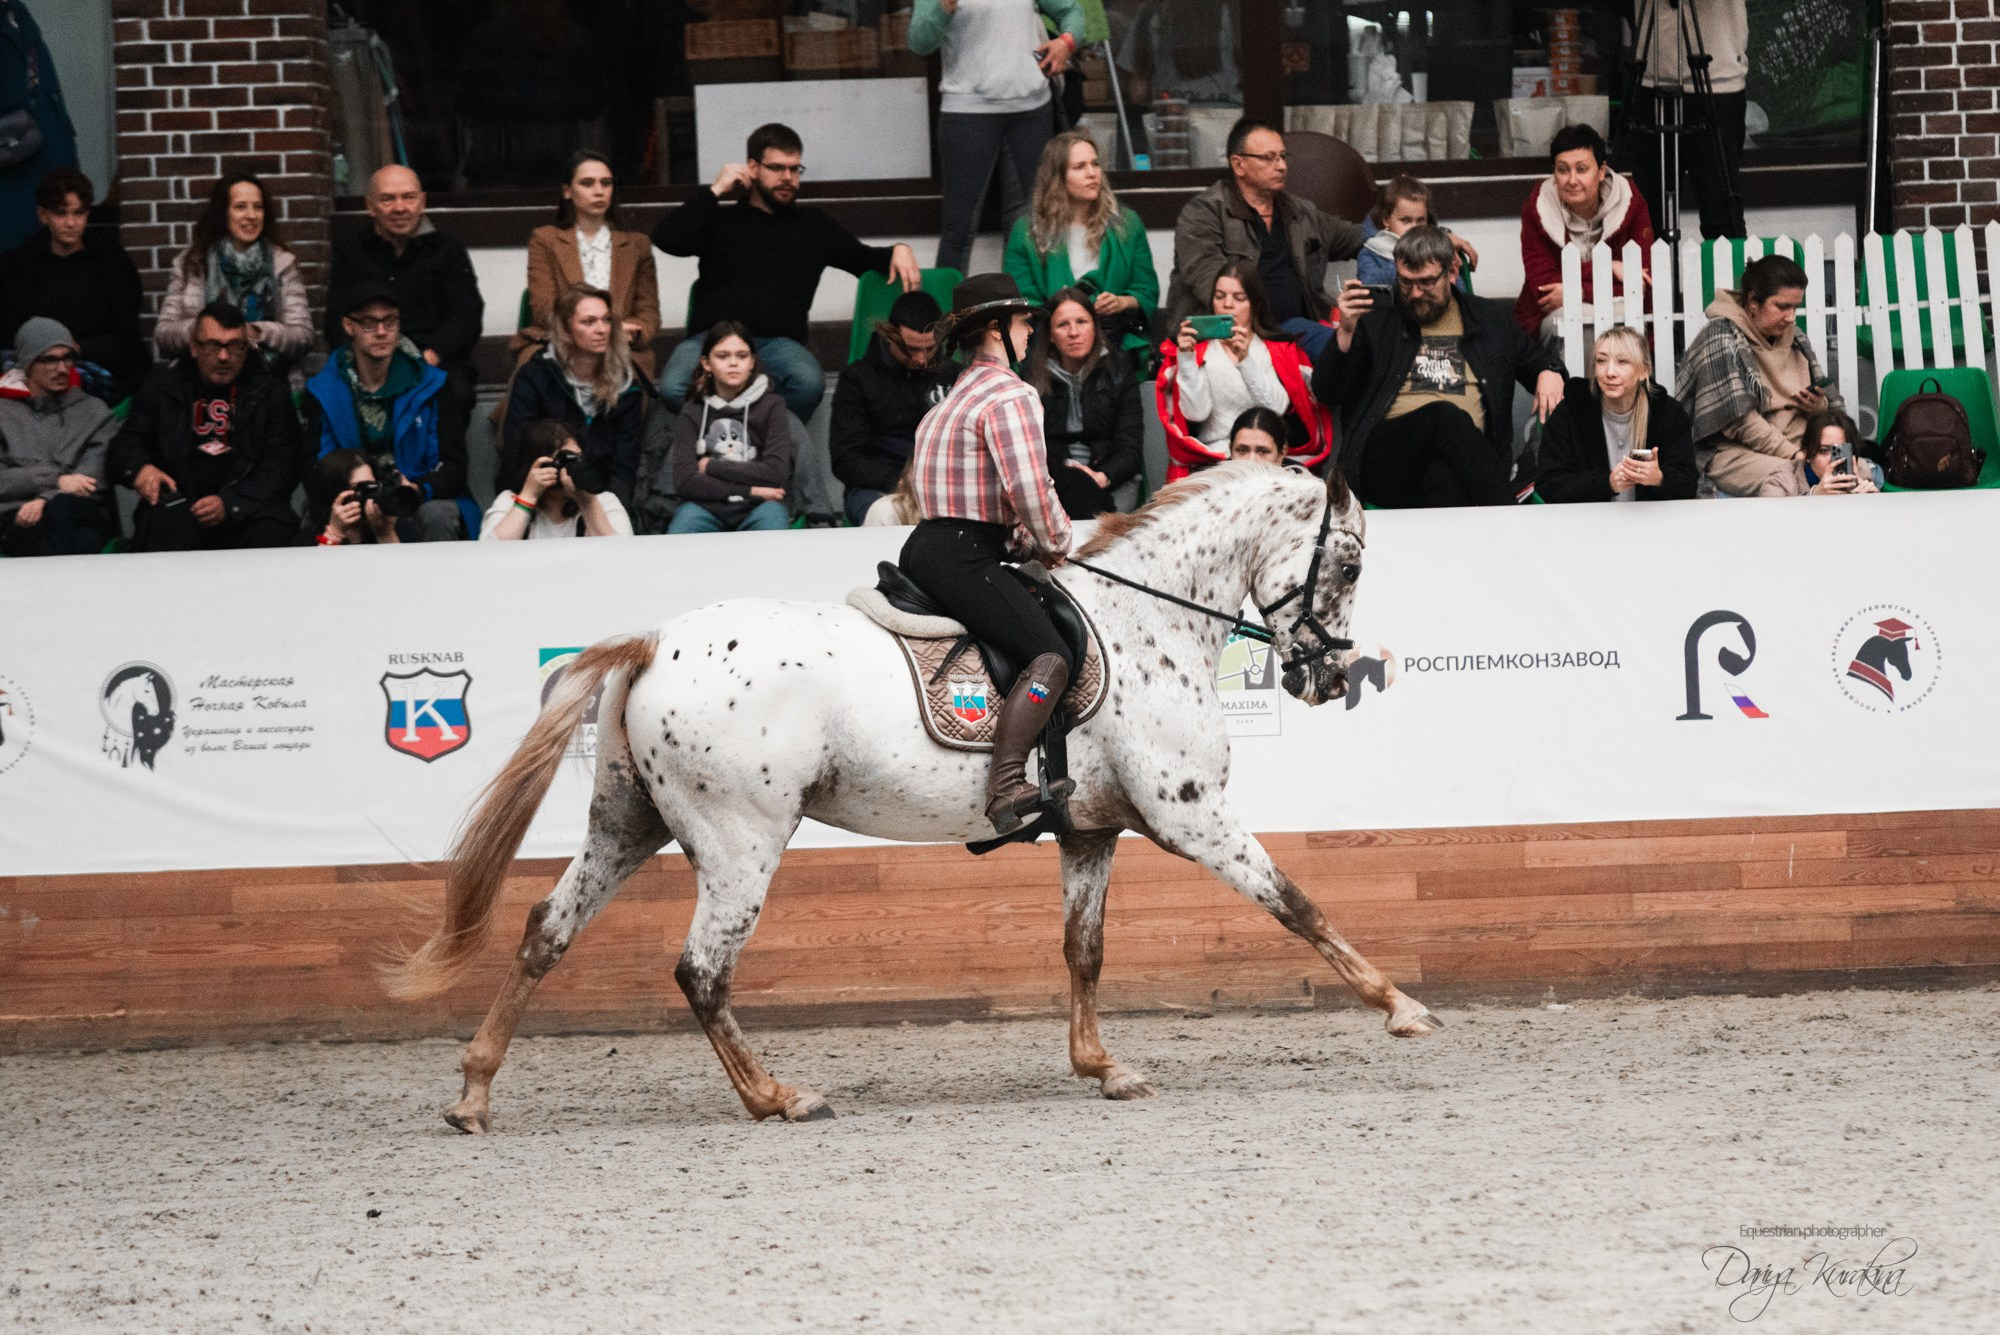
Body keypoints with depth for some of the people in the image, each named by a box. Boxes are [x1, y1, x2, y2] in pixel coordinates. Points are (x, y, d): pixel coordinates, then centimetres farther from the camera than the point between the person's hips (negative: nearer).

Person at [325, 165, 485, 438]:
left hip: (437, 363, 0)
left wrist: (428, 357, -15)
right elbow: (337, 324, 6)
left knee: (454, 392, -35)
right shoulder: (350, 250, 16)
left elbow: (468, 318, 4)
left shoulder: (447, 249, 15)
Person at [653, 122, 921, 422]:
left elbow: (864, 259, 34)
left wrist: (897, 252, 12)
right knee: (674, 389, -35)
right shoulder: (721, 221, 20)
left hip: (778, 341, 1)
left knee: (808, 383, -37)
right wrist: (715, 192, 7)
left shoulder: (814, 226, 26)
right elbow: (665, 239, 4)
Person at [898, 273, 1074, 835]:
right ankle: (1005, 785, -37)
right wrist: (1055, 543, -4)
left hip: (923, 550, 10)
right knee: (1048, 656, -22)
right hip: (965, 555, -10)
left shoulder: (961, 395, 23)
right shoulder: (1010, 395, -9)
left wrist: (1031, 543, 17)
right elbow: (1030, 488, -21)